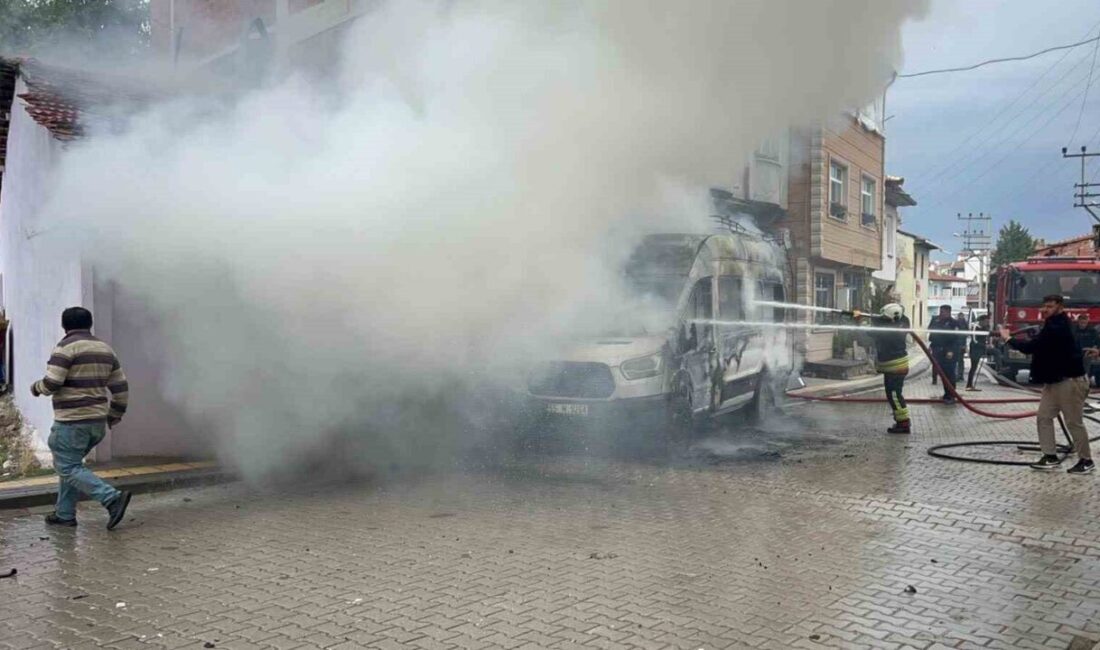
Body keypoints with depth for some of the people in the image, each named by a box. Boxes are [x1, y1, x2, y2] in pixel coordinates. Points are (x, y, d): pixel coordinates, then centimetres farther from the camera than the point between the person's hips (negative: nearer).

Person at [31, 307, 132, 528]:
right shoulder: (105, 349, 12)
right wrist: (115, 415, 23)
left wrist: (36, 388, 6)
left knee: (68, 468, -3)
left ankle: (112, 498, -18)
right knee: (70, 463, 19)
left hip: (72, 421, -8)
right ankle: (65, 514, 22)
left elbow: (51, 383, -16)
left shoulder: (66, 347, -10)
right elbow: (120, 387, 13)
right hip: (97, 421, 8)